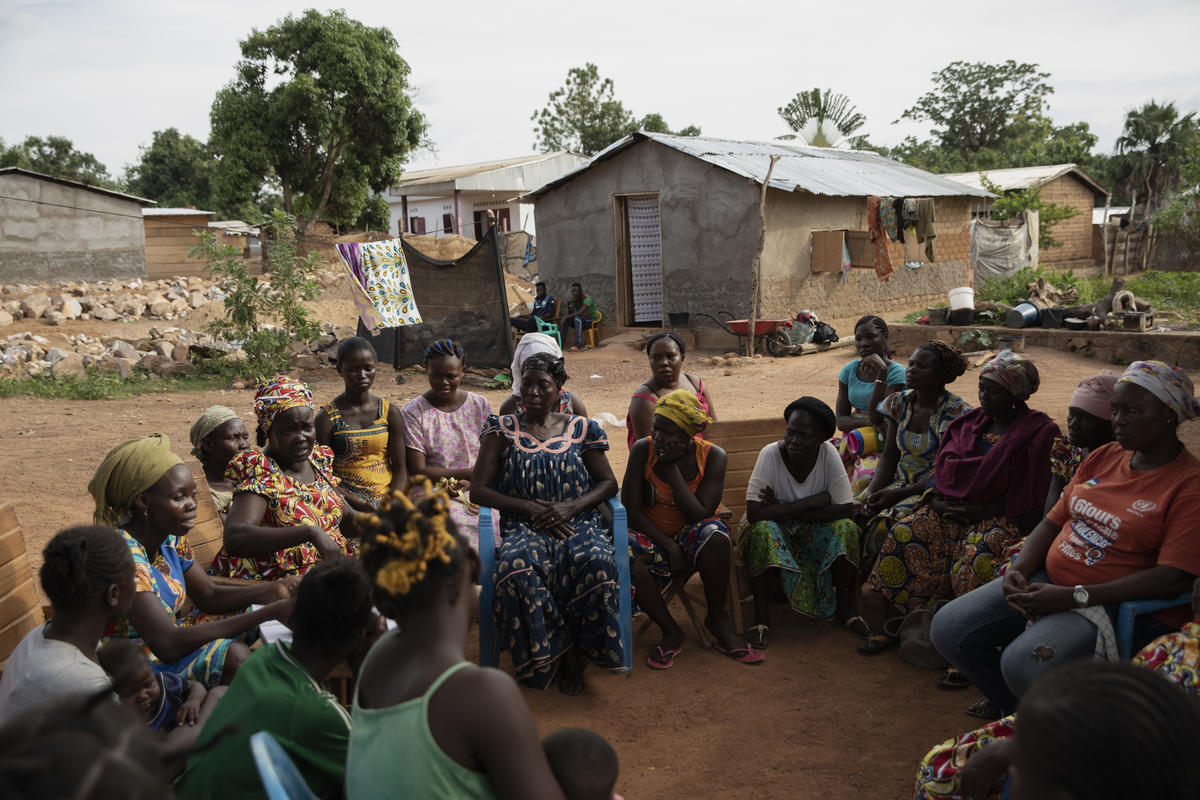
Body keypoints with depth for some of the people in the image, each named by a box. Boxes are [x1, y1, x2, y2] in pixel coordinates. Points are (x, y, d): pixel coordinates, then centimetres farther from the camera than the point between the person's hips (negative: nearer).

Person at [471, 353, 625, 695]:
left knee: (596, 562, -34)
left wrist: (569, 507, -8)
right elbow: (478, 489, 5)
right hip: (524, 525, 0)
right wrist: (530, 508, -9)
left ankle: (582, 648, -12)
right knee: (516, 565, -36)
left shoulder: (581, 429, 13)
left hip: (578, 522, 1)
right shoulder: (503, 429, 11)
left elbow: (608, 482, 12)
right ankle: (566, 654, -21)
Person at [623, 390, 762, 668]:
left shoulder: (712, 456, -11)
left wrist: (671, 468, -23)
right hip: (651, 536, 0)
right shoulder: (643, 450, -12)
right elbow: (630, 510, -12)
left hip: (691, 534, 0)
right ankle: (671, 632, -8)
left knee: (715, 536, -35)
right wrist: (669, 547, -22)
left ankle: (717, 619, -11)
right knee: (630, 564, -34)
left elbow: (701, 514, -19)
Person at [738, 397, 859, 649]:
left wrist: (785, 510, -25)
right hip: (777, 531, -2)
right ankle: (761, 616, -22)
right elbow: (754, 512, -30)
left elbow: (846, 509, -21)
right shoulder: (771, 454, -22)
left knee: (846, 528, -25)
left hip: (814, 530, 2)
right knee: (762, 529, -33)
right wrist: (812, 502, -29)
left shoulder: (828, 454, -16)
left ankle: (845, 610, -11)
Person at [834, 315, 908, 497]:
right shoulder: (849, 370, 7)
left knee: (868, 476, -35)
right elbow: (841, 421, 2)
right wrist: (871, 423, -17)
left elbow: (877, 414, -17)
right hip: (853, 439, 4)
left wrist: (881, 373, -19)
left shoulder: (896, 372, -6)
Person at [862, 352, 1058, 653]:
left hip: (1003, 517, -5)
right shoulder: (969, 422, 15)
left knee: (975, 559, -35)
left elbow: (1028, 499, -8)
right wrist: (939, 500, -4)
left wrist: (982, 510, -16)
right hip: (952, 508, 5)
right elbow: (942, 470, 15)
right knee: (904, 535, -19)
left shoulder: (1038, 432, -3)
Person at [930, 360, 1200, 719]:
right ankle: (1013, 707, 20)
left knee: (1023, 663, -31)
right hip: (1049, 581, 7)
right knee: (948, 630, -5)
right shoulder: (1103, 457, 12)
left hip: (1119, 604, -7)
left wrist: (1073, 597, -23)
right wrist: (1018, 569, -6)